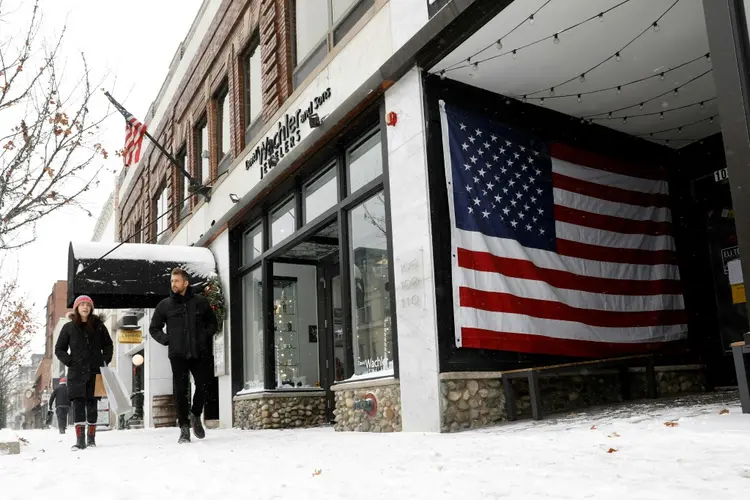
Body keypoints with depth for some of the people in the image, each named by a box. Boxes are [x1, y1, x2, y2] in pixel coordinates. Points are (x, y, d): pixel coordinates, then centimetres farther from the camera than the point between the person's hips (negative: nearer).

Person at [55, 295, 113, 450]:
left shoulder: (98, 326, 8)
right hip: (76, 372, -1)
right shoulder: (69, 327, 5)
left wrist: (105, 361, 2)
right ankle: (80, 439, -8)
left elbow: (108, 346, 15)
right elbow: (59, 349, 9)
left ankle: (91, 438, 13)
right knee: (78, 404, -7)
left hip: (95, 372, 1)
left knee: (92, 404, 6)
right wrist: (70, 362, -4)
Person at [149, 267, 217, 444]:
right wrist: (167, 340, 2)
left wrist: (206, 337, 2)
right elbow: (154, 328, 16)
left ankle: (196, 416, 29)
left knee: (202, 386, 3)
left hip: (200, 353, 1)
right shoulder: (165, 305, 6)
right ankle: (184, 428, 6)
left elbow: (212, 322, 17)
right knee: (181, 391, -2)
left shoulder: (200, 302, 5)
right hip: (178, 355, 0)